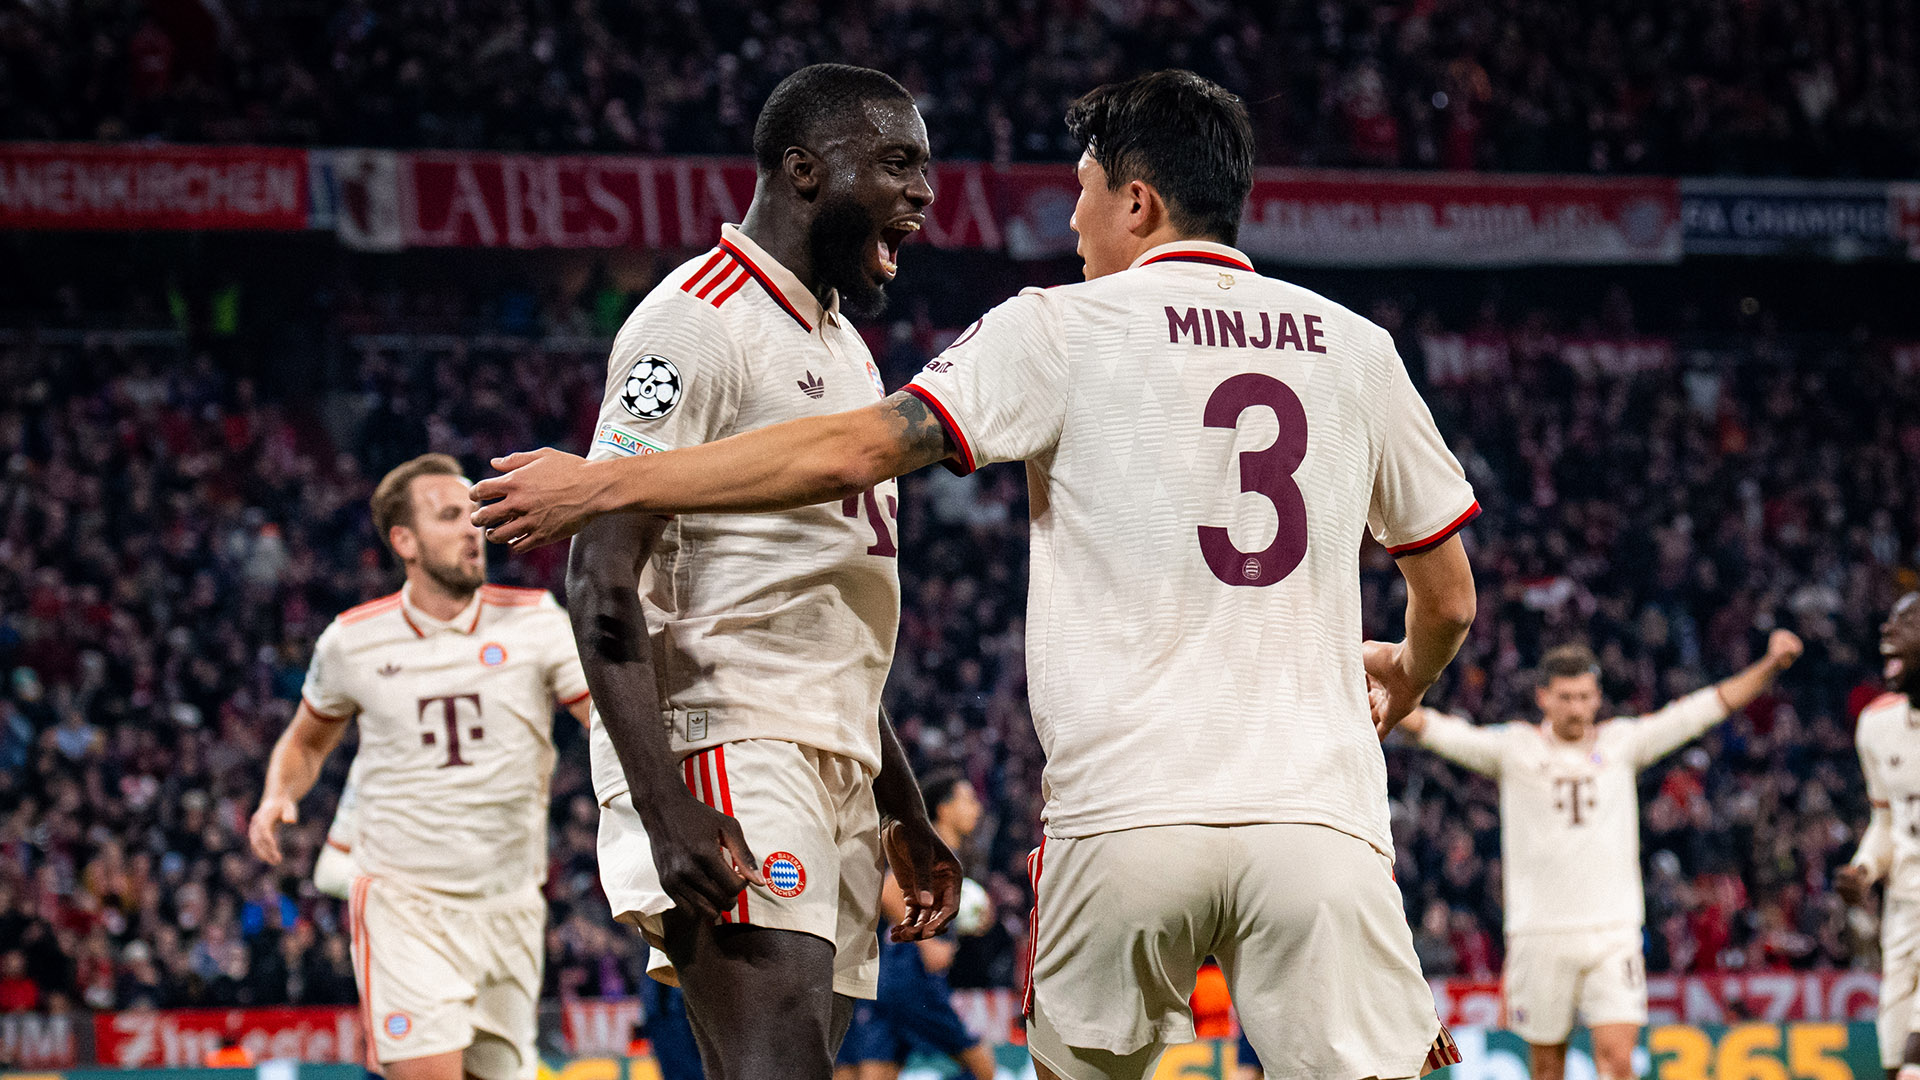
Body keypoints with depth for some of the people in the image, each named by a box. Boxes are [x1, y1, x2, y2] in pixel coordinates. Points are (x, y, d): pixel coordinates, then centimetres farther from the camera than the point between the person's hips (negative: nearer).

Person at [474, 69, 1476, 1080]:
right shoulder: (1356, 348, 13)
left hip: (1124, 816, -1)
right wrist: (1404, 679, 45)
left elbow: (851, 452, -4)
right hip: (1319, 816, 2)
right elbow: (1451, 598, 21)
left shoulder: (1064, 328, 3)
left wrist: (603, 484, 3)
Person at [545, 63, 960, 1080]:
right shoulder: (700, 319, -8)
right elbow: (601, 580, -16)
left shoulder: (843, 346, 22)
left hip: (834, 768, 10)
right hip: (728, 756, -10)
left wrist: (904, 815, 25)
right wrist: (665, 808, -26)